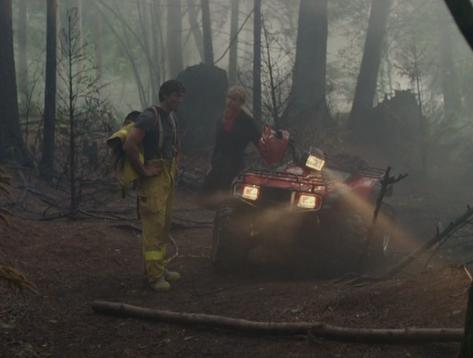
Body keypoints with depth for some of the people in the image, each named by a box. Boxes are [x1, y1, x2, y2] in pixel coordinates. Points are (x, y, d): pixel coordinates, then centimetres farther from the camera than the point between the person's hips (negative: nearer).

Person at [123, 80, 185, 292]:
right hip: (154, 177, -9)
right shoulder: (149, 117, -15)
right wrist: (143, 171, -20)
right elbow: (129, 145, -27)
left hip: (168, 177, 9)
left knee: (164, 225, 14)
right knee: (154, 226, -9)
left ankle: (160, 268, 24)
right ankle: (154, 276, -7)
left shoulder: (171, 117, 12)